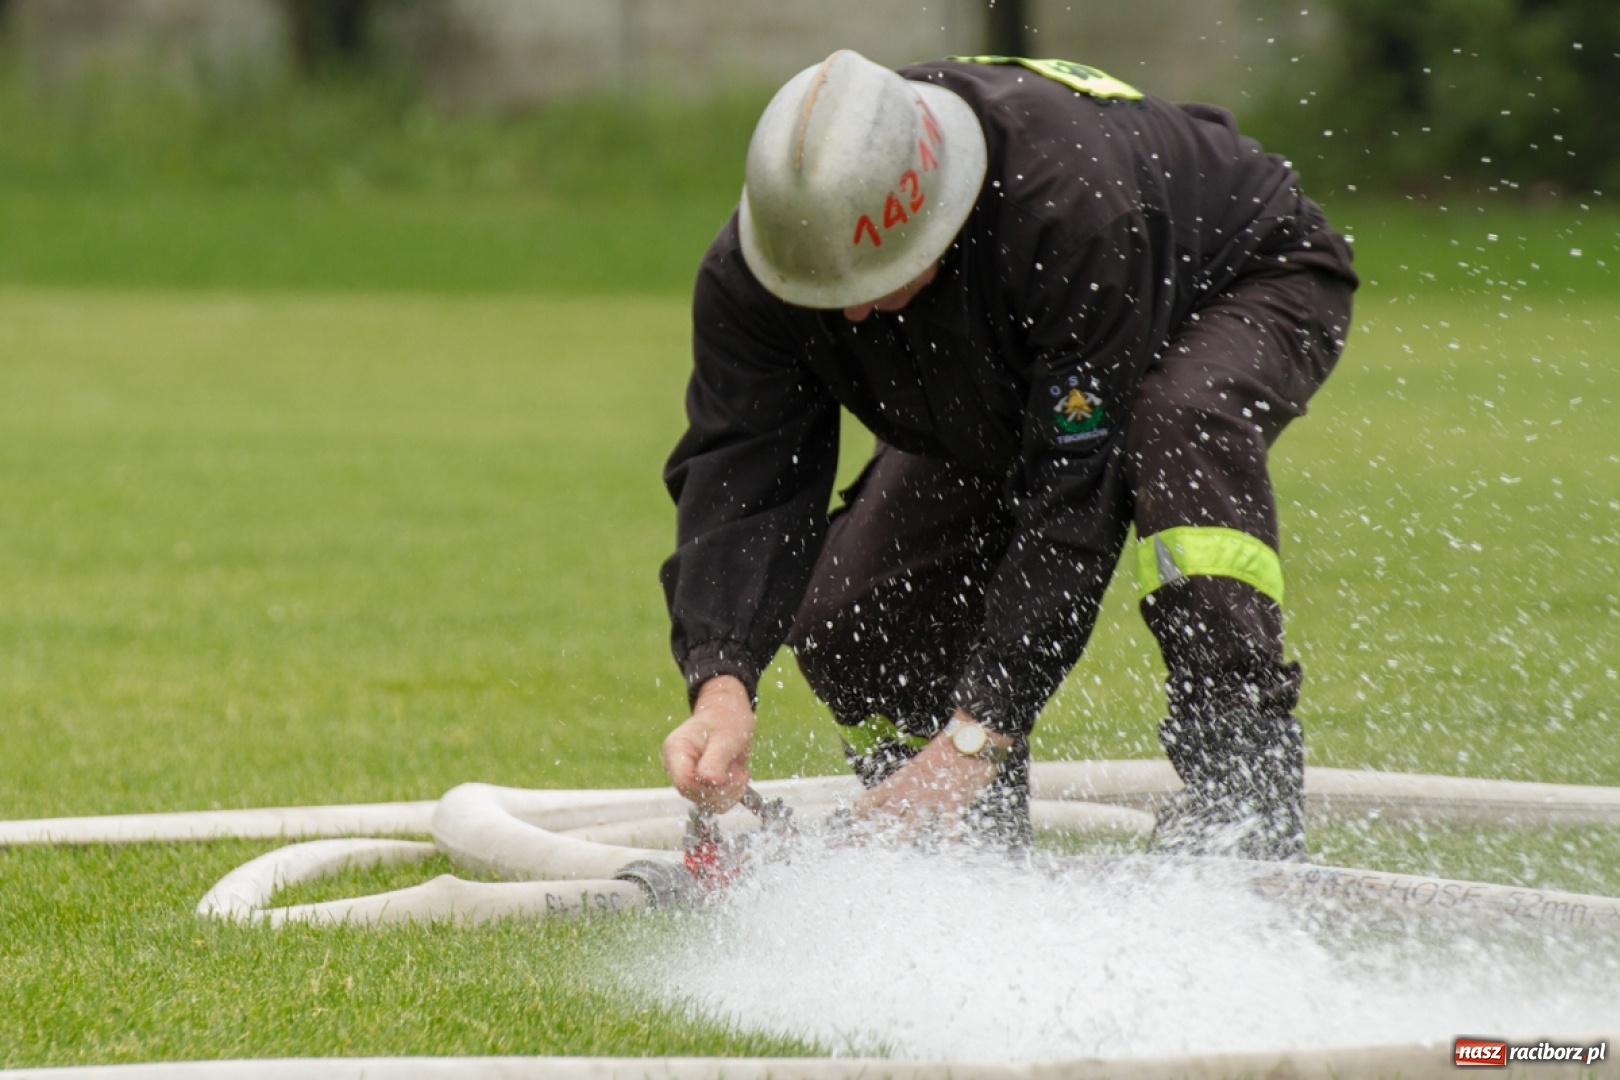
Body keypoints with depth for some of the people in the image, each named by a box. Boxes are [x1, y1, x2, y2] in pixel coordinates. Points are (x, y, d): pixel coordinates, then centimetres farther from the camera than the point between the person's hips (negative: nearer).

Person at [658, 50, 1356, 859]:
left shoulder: (1076, 207, -45)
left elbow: (1075, 490, -44)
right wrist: (721, 686, -50)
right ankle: (977, 851, 13)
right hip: (1002, 397, 5)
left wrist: (979, 735, -46)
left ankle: (1243, 778, -34)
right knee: (839, 620, -11)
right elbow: (741, 475, -32)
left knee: (1175, 429, -41)